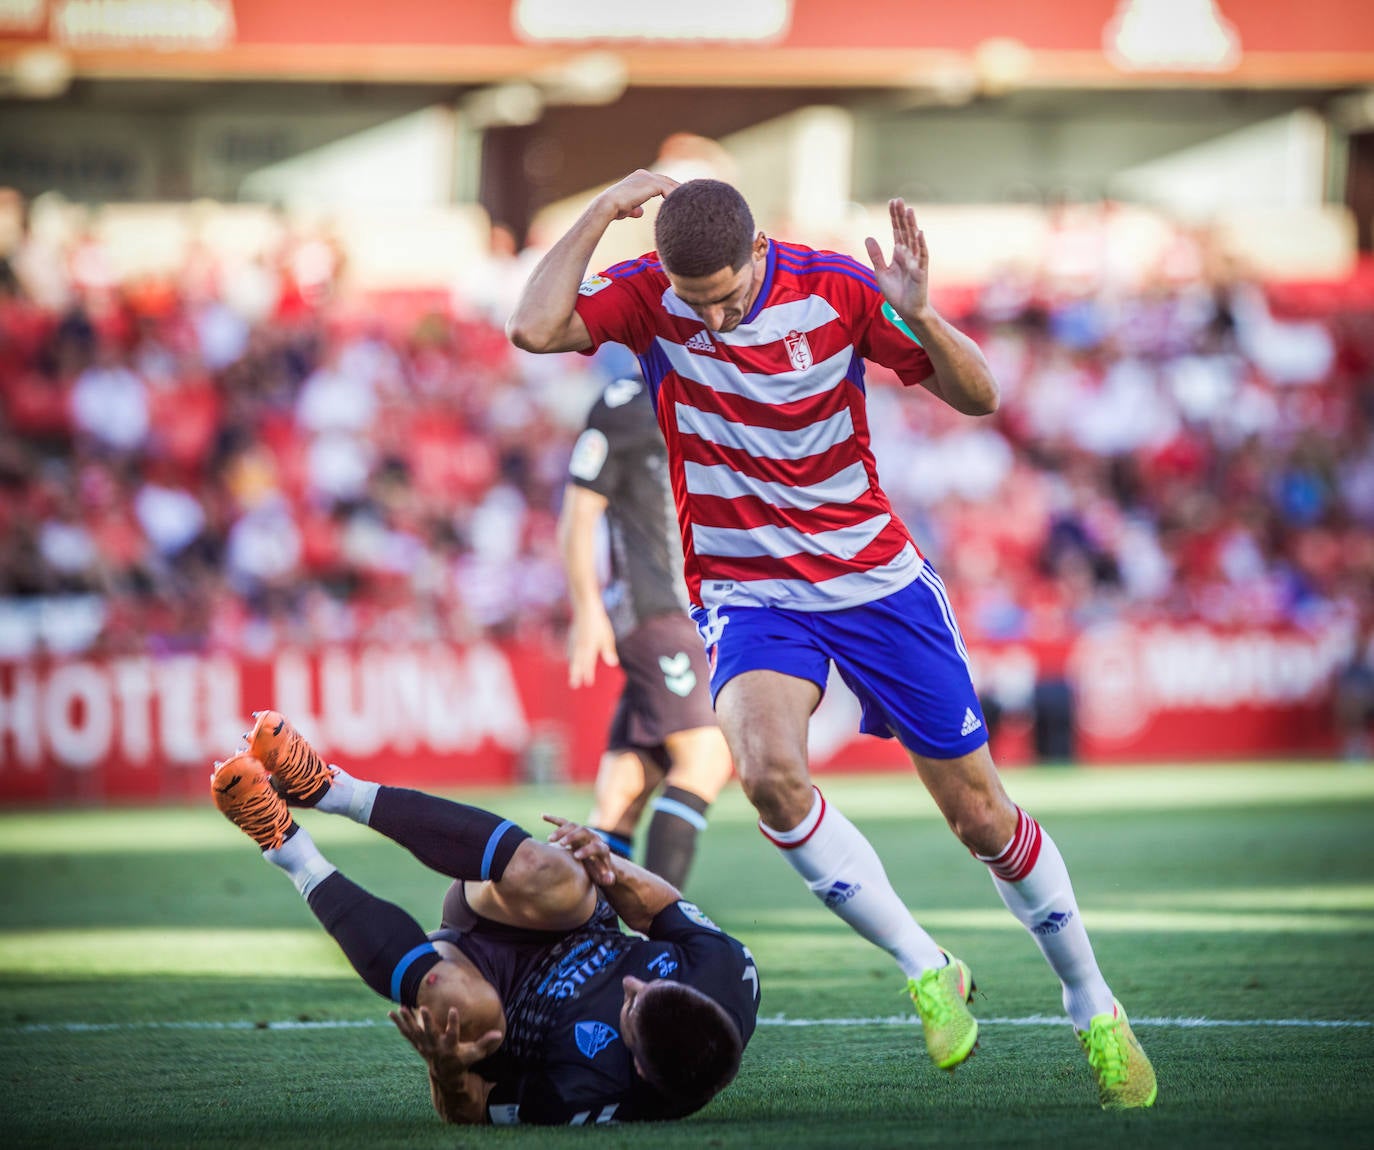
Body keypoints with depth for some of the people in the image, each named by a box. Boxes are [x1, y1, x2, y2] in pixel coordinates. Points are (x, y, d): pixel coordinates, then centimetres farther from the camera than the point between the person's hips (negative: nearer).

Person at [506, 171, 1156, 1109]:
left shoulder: (835, 290, -12)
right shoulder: (650, 298, -10)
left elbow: (978, 396, -12)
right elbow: (535, 329, -26)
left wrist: (920, 318, -30)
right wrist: (602, 212, -26)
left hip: (876, 577, 0)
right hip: (746, 592, 0)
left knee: (979, 813, 3)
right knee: (770, 769, -30)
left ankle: (1093, 1005, 25)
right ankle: (926, 971, -12)